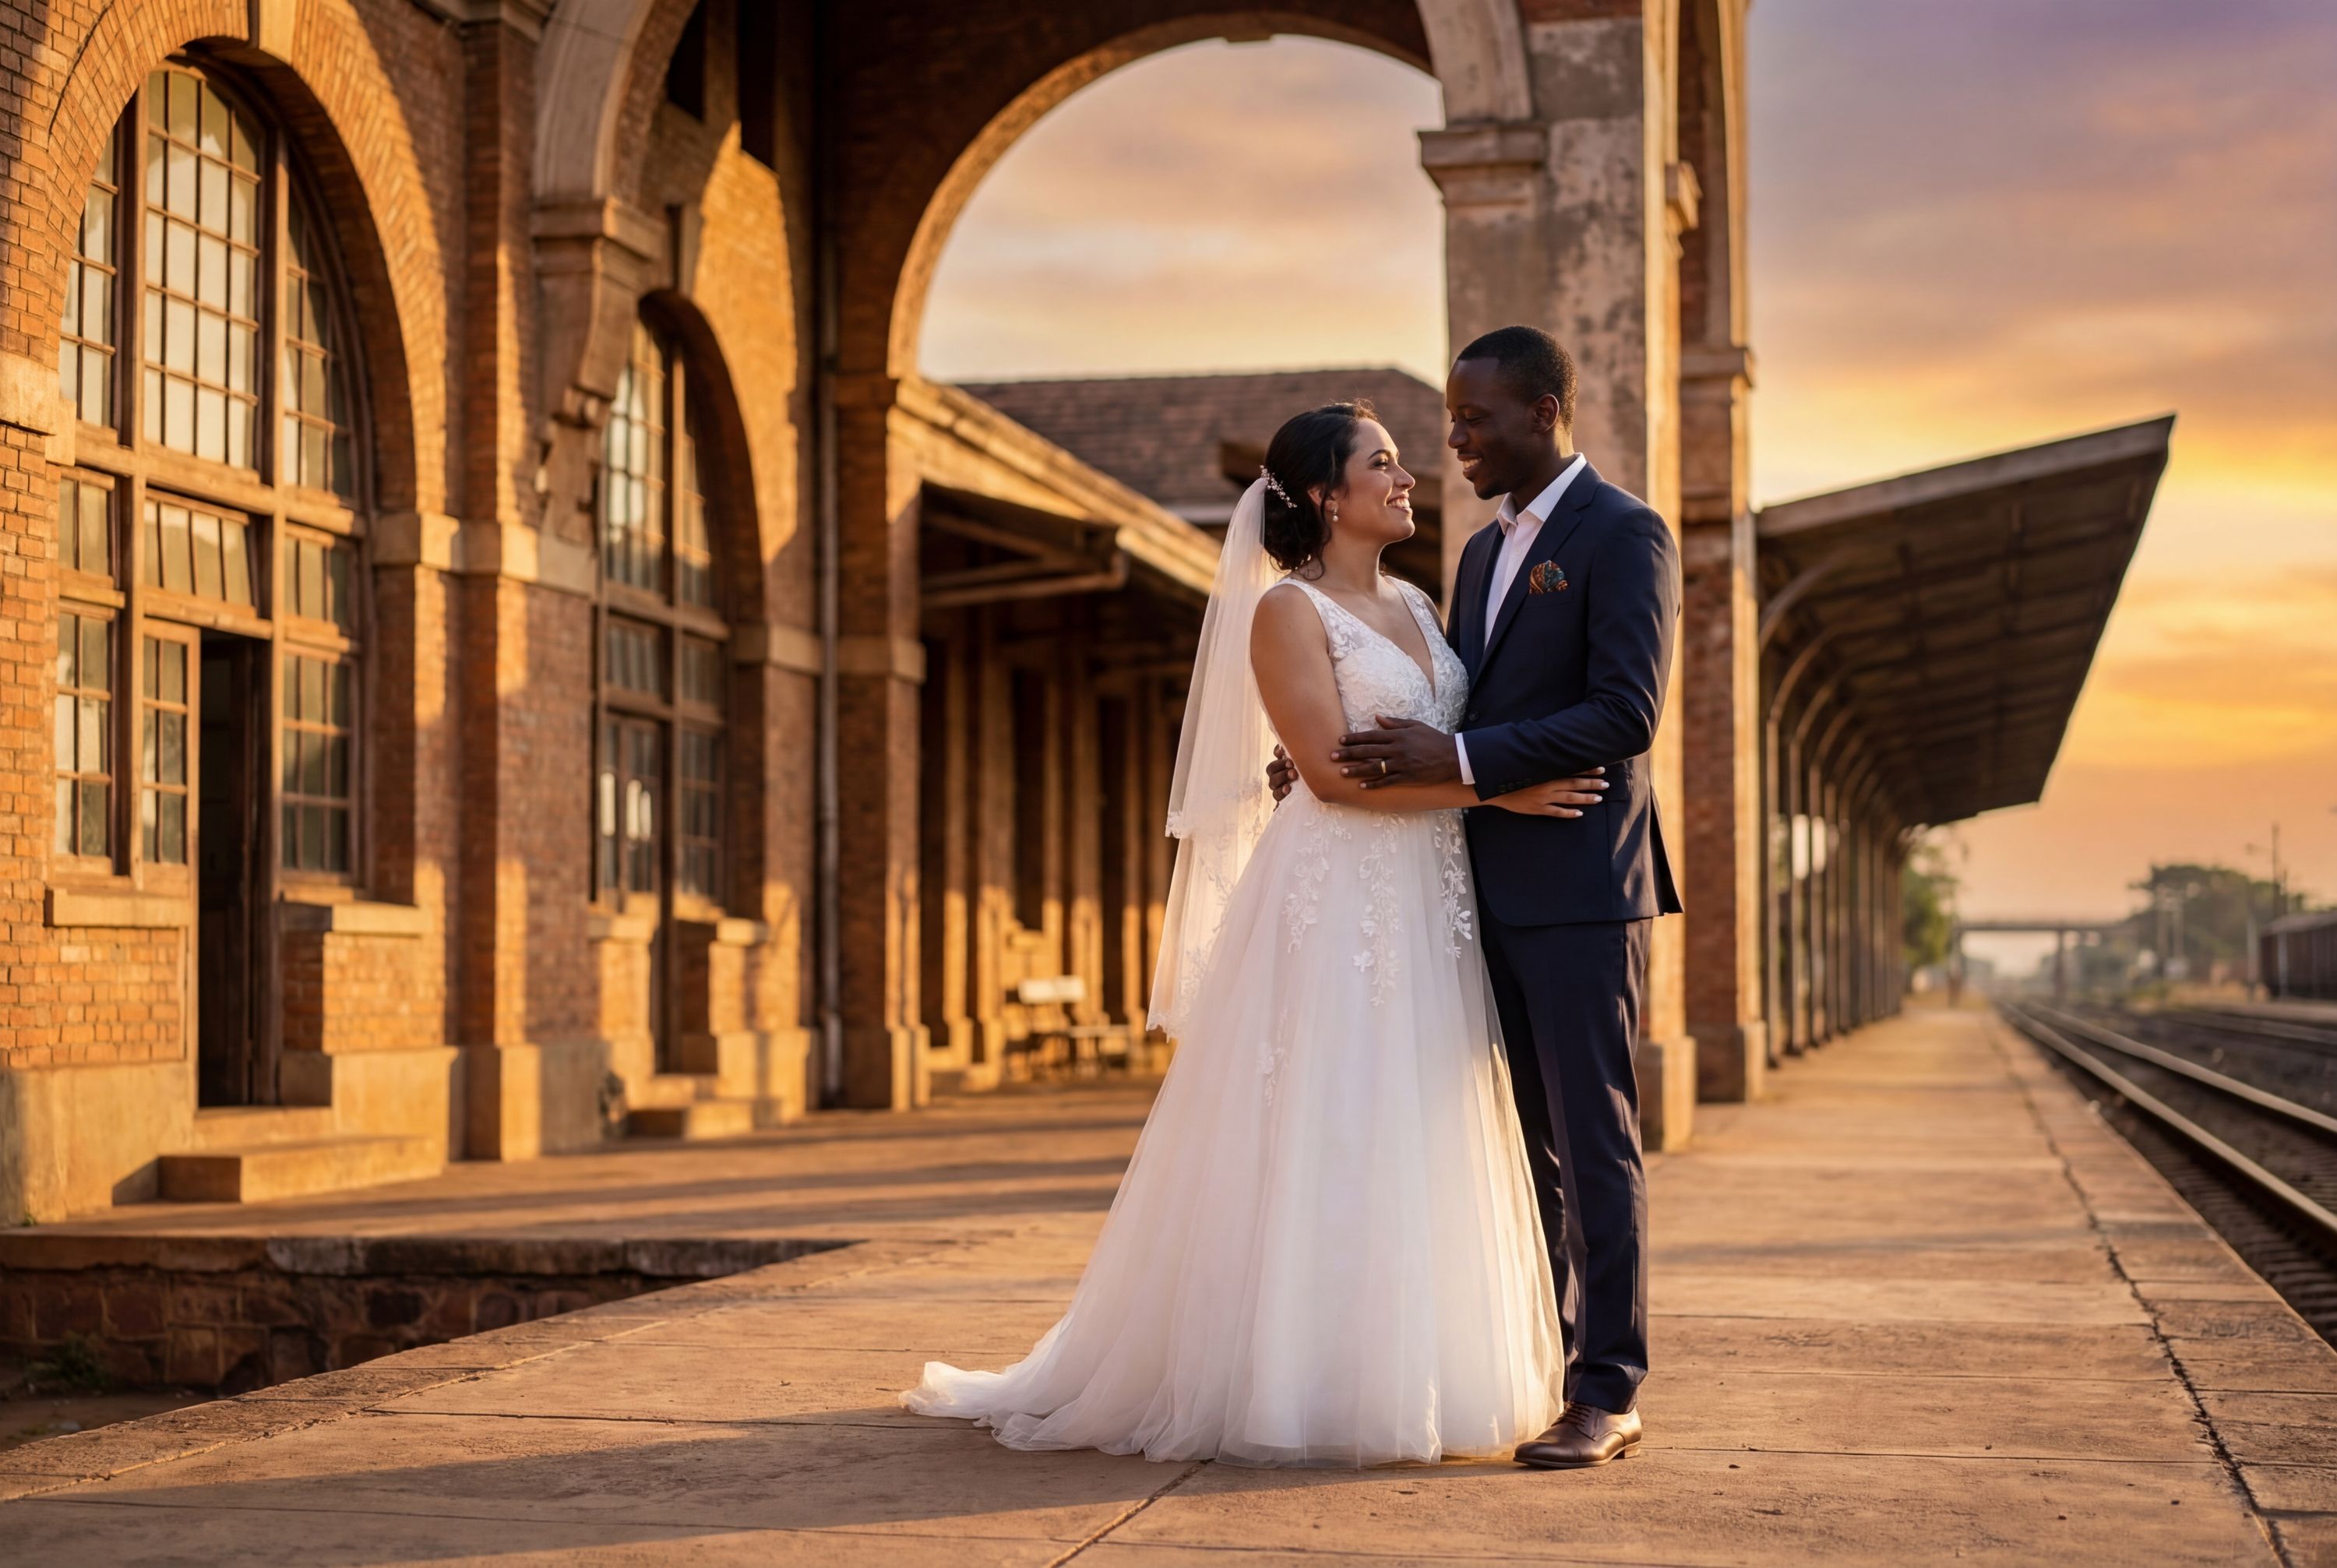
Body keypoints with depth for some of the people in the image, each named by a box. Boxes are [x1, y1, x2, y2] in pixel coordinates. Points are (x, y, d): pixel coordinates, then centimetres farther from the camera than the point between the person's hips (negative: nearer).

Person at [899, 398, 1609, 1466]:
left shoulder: (1417, 608, 17)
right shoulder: (1288, 610, -6)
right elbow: (1333, 772, -15)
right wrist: (1499, 791, -16)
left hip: (1424, 914, 8)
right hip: (1332, 905, -8)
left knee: (1413, 1153, 7)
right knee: (1317, 1146, -6)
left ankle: (1395, 1381, 14)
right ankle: (1293, 1390, 1)